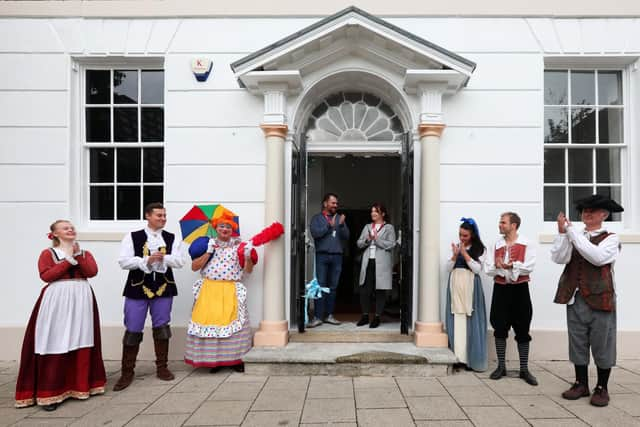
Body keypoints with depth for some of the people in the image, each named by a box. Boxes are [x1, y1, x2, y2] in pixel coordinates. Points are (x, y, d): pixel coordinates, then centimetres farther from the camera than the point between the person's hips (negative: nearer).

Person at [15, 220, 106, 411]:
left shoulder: (85, 252, 15)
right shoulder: (48, 253, 5)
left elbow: (92, 271, -1)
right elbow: (46, 275, -9)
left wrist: (78, 255, -6)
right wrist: (69, 260, -9)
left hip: (81, 300, 3)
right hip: (57, 301, -3)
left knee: (81, 341, 3)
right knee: (56, 343, -6)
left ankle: (80, 386, 12)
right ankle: (50, 392, -1)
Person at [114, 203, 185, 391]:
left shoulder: (172, 238, 5)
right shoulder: (132, 237, -1)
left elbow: (179, 261, -5)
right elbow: (123, 261, -10)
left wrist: (163, 258, -21)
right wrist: (147, 260, -20)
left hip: (163, 288, 2)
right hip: (137, 288, -2)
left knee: (161, 327, 10)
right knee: (133, 330, 2)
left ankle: (162, 367, 23)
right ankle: (127, 372, 14)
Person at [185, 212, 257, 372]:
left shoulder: (238, 245, 7)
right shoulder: (207, 244, 7)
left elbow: (248, 270, 8)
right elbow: (194, 266, 0)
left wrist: (248, 257, -10)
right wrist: (208, 253, -9)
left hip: (231, 291, 0)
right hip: (209, 290, 0)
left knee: (231, 322, -2)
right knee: (209, 321, -2)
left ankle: (234, 358, 11)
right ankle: (212, 359, 12)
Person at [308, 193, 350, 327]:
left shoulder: (339, 218, 15)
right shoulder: (317, 218, 7)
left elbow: (346, 236, 7)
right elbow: (315, 233, -9)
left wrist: (342, 225, -10)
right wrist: (329, 226, -16)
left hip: (337, 256, 3)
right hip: (322, 255, -3)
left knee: (333, 287, 5)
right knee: (320, 286, -6)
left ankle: (329, 315, 12)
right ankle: (318, 317, -4)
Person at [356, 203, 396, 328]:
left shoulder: (389, 228, 3)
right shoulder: (367, 227, 17)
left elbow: (391, 244, -8)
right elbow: (359, 243, 13)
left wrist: (377, 239, -14)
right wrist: (366, 240, -7)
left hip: (381, 263, -4)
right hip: (368, 262, 4)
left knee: (380, 290, 1)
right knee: (364, 290, 2)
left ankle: (377, 317, 10)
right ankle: (365, 315, 14)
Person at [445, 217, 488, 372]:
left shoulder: (480, 249, 3)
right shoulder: (456, 247, 12)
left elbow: (477, 269, -7)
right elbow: (448, 268, 8)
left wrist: (465, 254, -12)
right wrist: (454, 255, -7)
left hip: (470, 287, -3)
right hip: (455, 286, 3)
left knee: (470, 322, -4)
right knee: (456, 322, 0)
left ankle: (471, 359, 3)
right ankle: (458, 357, 4)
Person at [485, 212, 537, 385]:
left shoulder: (526, 245, -2)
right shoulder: (496, 245, 7)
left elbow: (529, 266, -15)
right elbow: (488, 269, 0)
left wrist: (509, 265, -18)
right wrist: (500, 267, -18)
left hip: (520, 289, -3)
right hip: (501, 289, 3)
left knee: (522, 330, 3)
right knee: (500, 328, 6)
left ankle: (524, 369, 14)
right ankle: (501, 366, 18)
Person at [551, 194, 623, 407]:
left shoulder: (610, 238, -1)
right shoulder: (574, 237, 9)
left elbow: (598, 257, -20)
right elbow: (558, 258, -5)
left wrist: (572, 233, -18)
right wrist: (562, 232, -14)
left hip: (600, 299, -3)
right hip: (575, 298, 3)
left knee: (602, 344, 6)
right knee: (577, 343, 11)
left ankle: (602, 388, 21)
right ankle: (581, 384, 25)